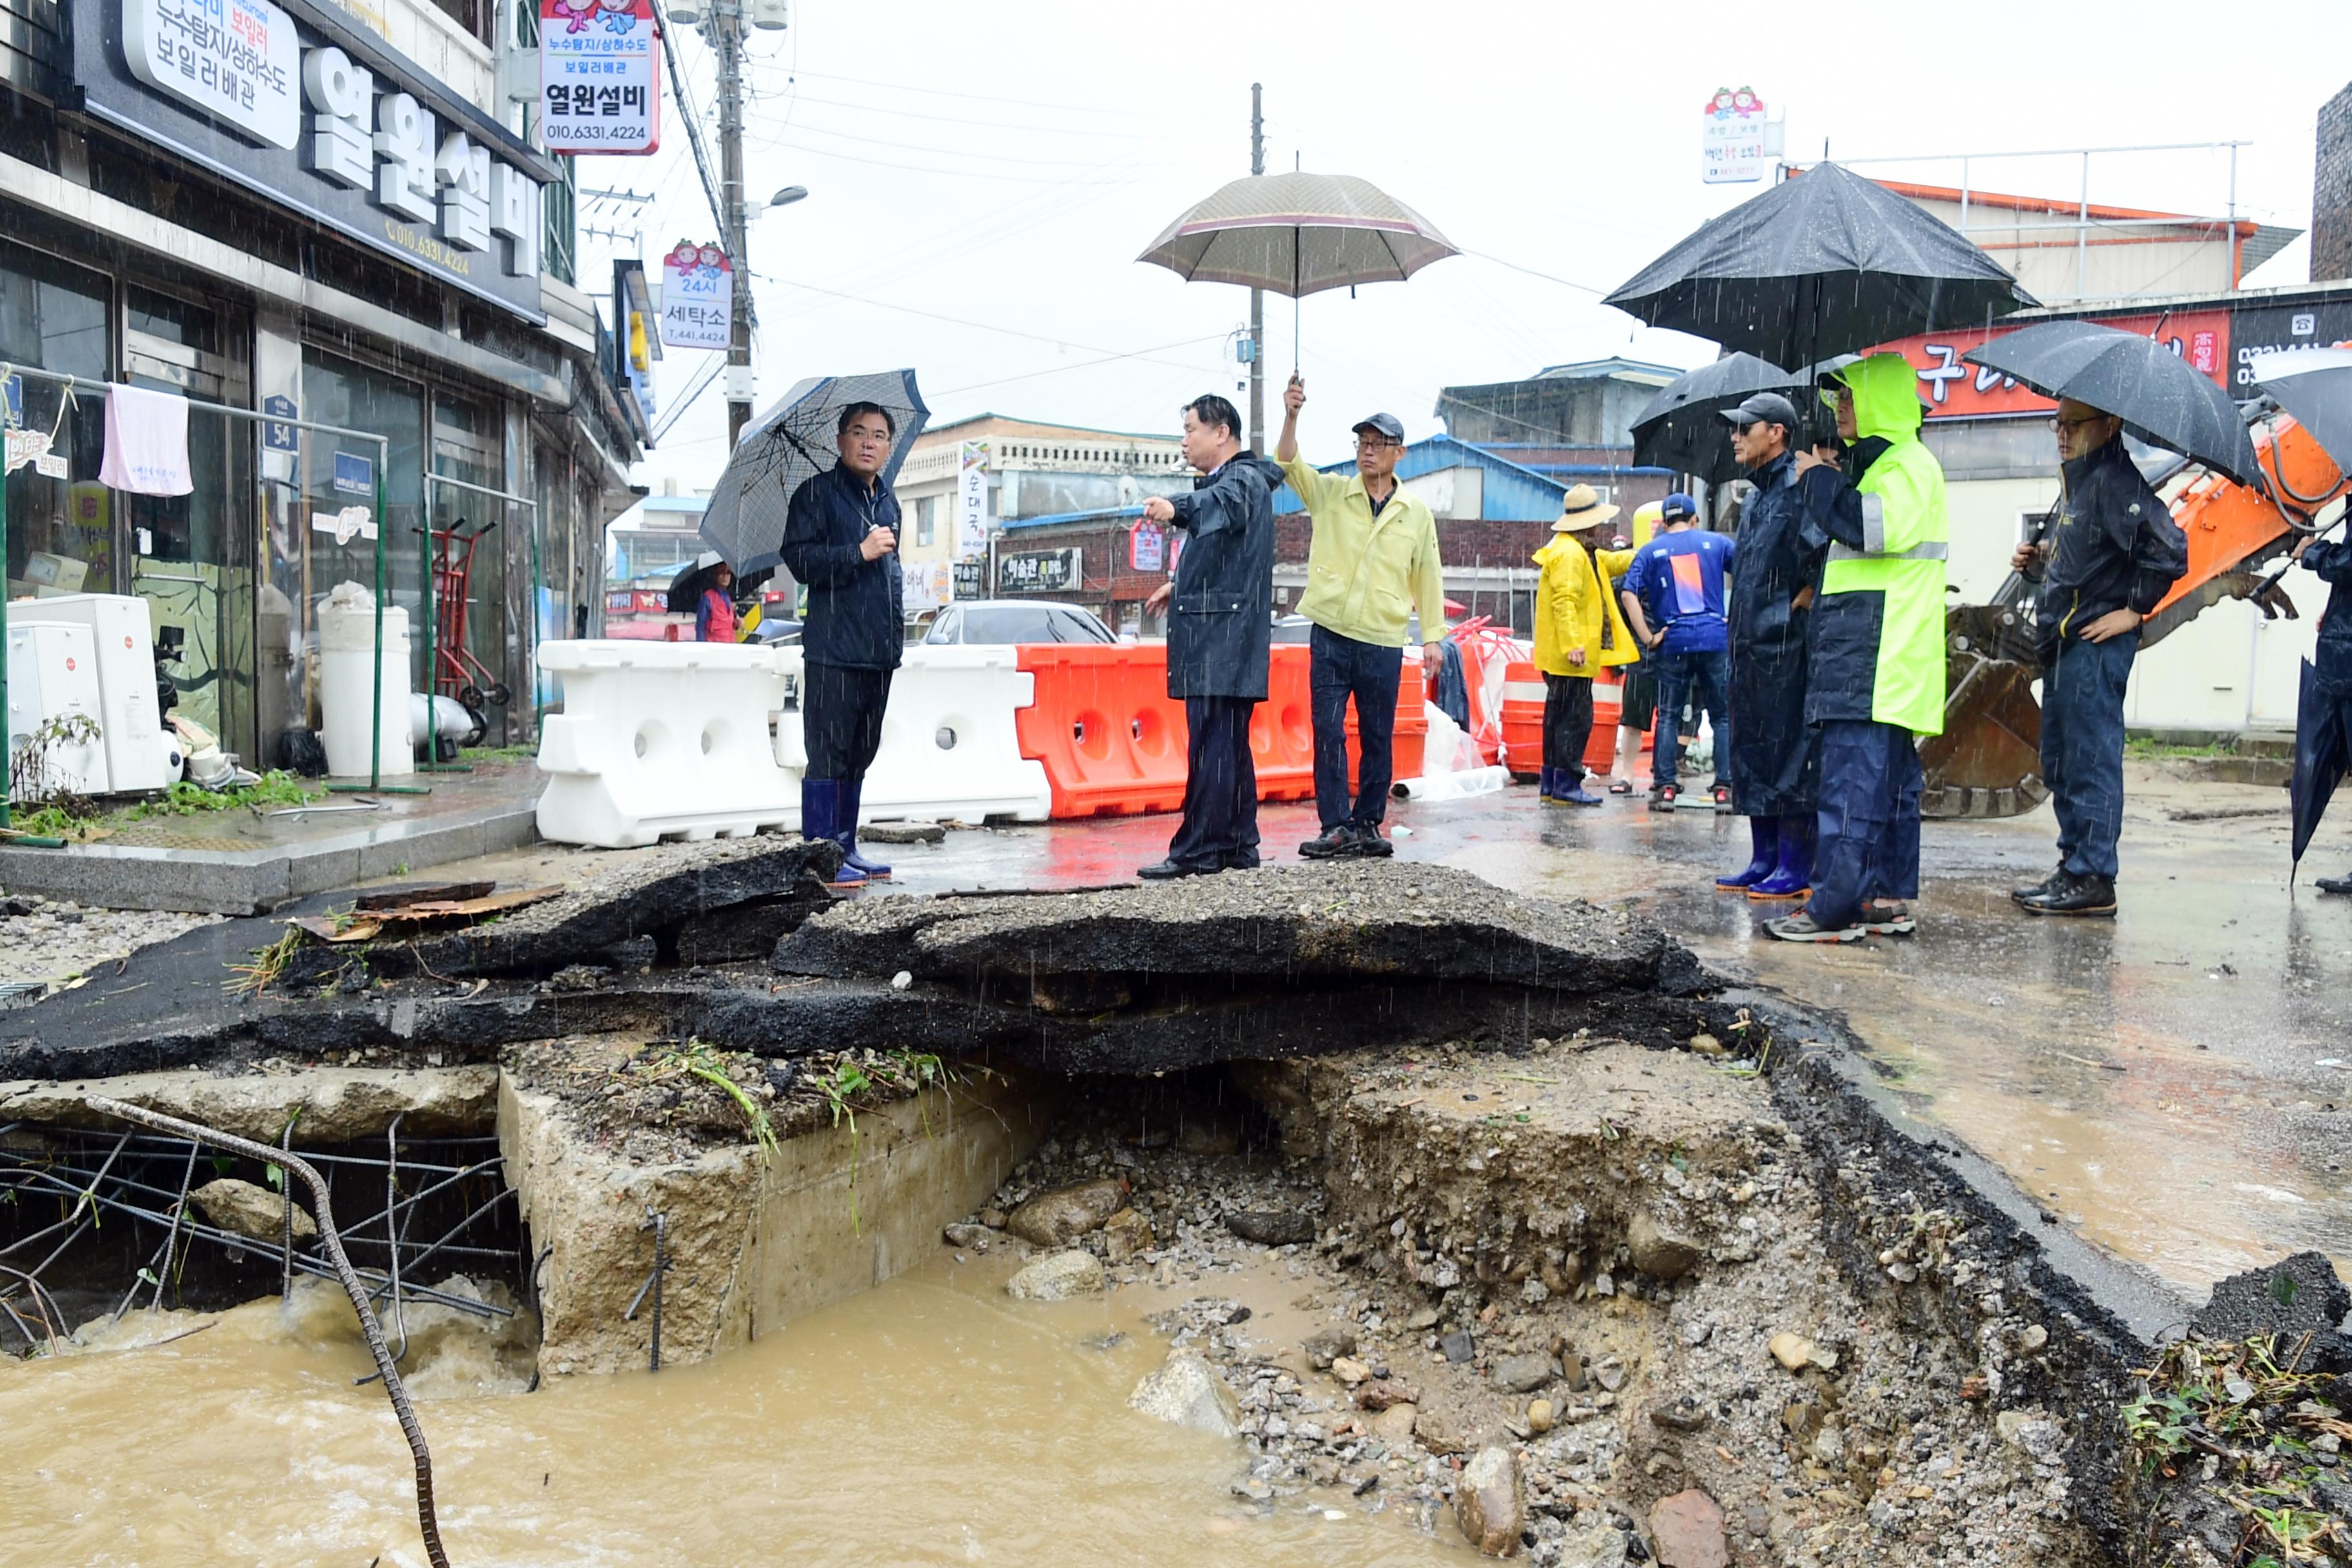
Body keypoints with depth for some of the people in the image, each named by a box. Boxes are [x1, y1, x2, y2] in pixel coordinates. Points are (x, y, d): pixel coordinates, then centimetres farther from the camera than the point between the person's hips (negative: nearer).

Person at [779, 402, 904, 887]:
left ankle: (846, 848, 19)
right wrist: (859, 552, -18)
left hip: (879, 649, 7)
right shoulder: (817, 493, -3)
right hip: (833, 649, -7)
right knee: (828, 752, -7)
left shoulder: (888, 502, 20)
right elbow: (798, 559, -13)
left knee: (860, 754, 12)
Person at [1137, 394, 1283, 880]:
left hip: (1224, 634, -11)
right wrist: (1181, 584, 45)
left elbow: (1228, 504, -37)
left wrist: (1177, 509, -56)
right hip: (1217, 636, 11)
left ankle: (1198, 851, -13)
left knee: (1211, 744, -12)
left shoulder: (1244, 479, -11)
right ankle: (1239, 845, 18)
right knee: (1230, 744, 12)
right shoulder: (1226, 482, 24)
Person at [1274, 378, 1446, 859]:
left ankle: (1367, 826, 17)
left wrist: (1433, 635, 7)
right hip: (1330, 637, -1)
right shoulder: (1330, 494, 3)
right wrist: (1291, 415, -28)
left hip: (1383, 643, 1)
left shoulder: (1417, 512, 5)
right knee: (1328, 733, -4)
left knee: (1378, 739, 6)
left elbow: (1428, 576, 10)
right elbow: (1289, 465, -12)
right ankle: (1337, 828, 1)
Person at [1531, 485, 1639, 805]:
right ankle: (1566, 786, -5)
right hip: (1570, 657, -11)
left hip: (1560, 657, 11)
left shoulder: (1583, 552, 19)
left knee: (1559, 716, 14)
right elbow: (1564, 600, -23)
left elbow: (1612, 562, 34)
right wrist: (1573, 644, -27)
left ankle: (1551, 784, 19)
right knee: (1576, 718, -8)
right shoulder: (1569, 553, -16)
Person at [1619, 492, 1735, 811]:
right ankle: (1725, 788, 2)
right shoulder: (1715, 543, 9)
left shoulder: (1650, 551, 8)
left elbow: (1628, 594, -4)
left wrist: (1648, 638, -4)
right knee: (1722, 715, 6)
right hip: (1715, 638, 0)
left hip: (1674, 640, 0)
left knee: (1668, 716, 7)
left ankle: (1665, 788, 2)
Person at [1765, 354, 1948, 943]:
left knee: (1853, 781, -13)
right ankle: (1889, 899, 16)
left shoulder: (1909, 463, -8)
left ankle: (1834, 906, -14)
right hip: (1865, 652, 11)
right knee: (1889, 780, 11)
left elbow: (1879, 527, -26)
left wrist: (1822, 479, -15)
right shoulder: (1876, 463, 24)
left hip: (1877, 658, -11)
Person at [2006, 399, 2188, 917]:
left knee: (2090, 762, -7)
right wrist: (2037, 563, 8)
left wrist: (2134, 610, -15)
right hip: (2064, 643, 11)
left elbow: (2170, 548, -22)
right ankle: (2073, 869, 22)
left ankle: (2093, 881, -3)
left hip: (2095, 644, -11)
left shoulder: (2114, 481, -13)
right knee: (2060, 764, 14)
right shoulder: (2075, 483, 18)